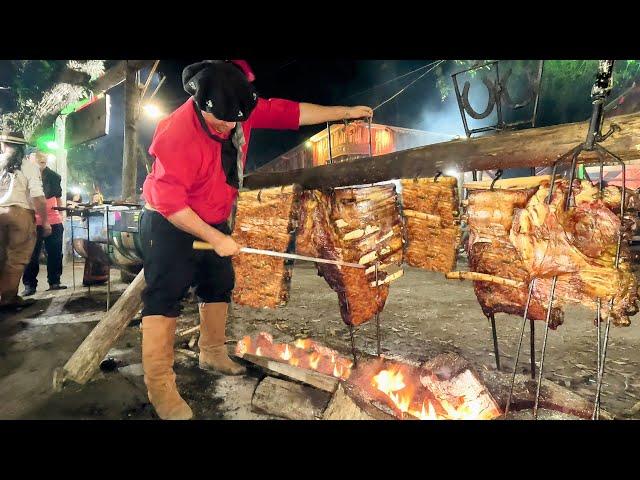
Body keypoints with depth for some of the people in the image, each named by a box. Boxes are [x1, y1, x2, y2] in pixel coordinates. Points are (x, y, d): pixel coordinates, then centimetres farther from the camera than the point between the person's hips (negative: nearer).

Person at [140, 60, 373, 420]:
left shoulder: (242, 108, -10)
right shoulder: (178, 132, -30)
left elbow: (290, 112, -2)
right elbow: (169, 201, -28)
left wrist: (346, 112, 0)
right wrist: (215, 239, -27)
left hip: (214, 220, 8)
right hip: (170, 224, -7)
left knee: (220, 285, 14)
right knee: (165, 297, -11)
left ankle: (213, 353, 31)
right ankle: (159, 383, -3)